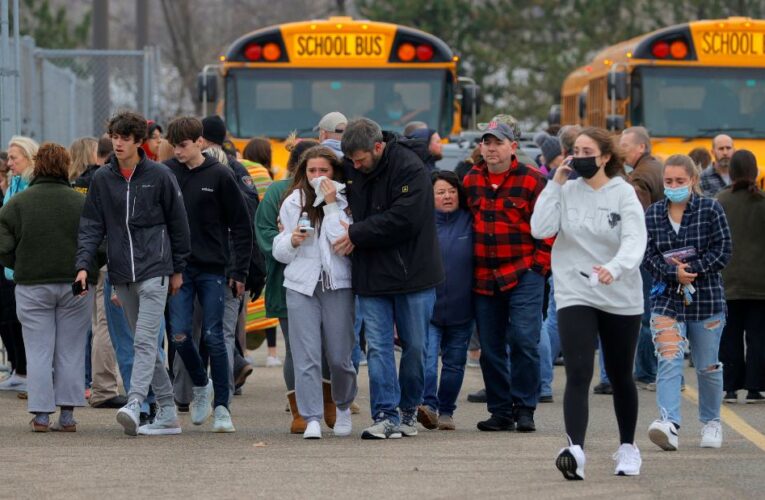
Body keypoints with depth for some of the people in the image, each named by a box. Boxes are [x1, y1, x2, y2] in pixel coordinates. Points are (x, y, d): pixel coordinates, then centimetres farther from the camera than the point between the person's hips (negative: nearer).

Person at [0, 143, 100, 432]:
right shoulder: (82, 203, -3)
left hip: (32, 286, -1)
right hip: (75, 287, 1)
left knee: (38, 352, 5)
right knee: (71, 353, 7)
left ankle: (41, 415, 1)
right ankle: (67, 415, 6)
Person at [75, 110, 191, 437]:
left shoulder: (159, 176, -1)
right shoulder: (102, 179, 7)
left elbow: (177, 223, 5)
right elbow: (91, 225, 7)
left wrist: (178, 269, 6)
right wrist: (83, 264, -6)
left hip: (154, 269, -5)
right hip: (121, 275, 5)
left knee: (145, 340, -16)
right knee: (143, 342, 8)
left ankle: (134, 404, -28)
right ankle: (167, 413, 14)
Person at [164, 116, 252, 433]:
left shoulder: (219, 176, -4)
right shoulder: (166, 173, 3)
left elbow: (241, 225, 0)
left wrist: (240, 272, -3)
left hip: (212, 269, -2)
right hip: (178, 268, 2)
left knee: (214, 337, -2)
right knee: (180, 335, -5)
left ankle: (221, 407, 5)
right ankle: (200, 385, 22)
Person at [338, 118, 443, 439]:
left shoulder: (410, 169, -15)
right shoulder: (351, 169, 3)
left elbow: (404, 219, -22)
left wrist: (357, 234, -17)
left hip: (411, 273, -4)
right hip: (370, 275, 4)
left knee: (415, 346, 6)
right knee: (377, 347, -3)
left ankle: (409, 408, 22)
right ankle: (386, 416, -4)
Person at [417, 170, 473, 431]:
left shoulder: (470, 222, 2)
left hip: (461, 309, 2)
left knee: (454, 362, 10)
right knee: (426, 356, -17)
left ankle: (446, 411, 19)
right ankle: (428, 404, -24)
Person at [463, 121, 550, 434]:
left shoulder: (531, 180, -3)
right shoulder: (470, 181, 10)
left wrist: (539, 265, -6)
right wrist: (470, 269, 15)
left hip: (524, 275, -4)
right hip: (484, 278, 5)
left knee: (524, 340, -12)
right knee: (490, 348, 6)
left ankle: (524, 409, -2)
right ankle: (500, 411, 14)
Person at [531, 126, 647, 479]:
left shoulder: (623, 194, -6)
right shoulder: (567, 192, 1)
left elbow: (635, 241, -19)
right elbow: (540, 229, -11)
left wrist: (615, 268, -39)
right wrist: (555, 183, -11)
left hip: (621, 297, 0)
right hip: (575, 295, 0)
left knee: (620, 377, 14)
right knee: (578, 374, -16)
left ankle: (628, 447, 33)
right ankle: (575, 450, -29)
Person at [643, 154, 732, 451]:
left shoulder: (711, 210, -2)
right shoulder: (653, 215, 5)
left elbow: (722, 251, -6)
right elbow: (648, 256, 0)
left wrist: (691, 269, -17)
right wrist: (674, 273, -17)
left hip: (707, 298, -1)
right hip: (667, 298, 1)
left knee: (707, 366, 11)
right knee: (669, 361, -17)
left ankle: (711, 422, 31)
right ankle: (669, 424, -29)